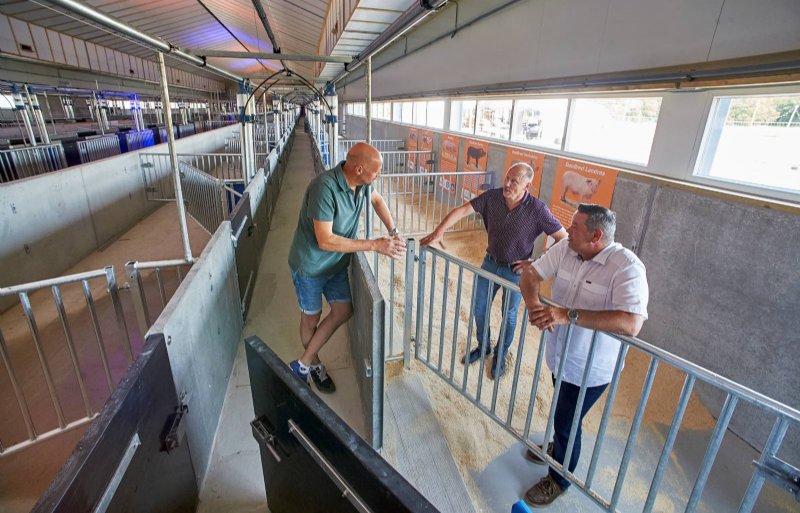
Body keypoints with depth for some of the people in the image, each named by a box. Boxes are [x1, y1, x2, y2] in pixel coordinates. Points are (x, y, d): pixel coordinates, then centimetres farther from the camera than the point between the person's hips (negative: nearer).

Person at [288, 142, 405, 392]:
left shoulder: (361, 182, -11)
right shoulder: (324, 188, -33)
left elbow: (377, 200, 13)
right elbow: (325, 240, -35)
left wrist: (393, 231, 0)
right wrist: (374, 245, -32)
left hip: (337, 262, 7)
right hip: (310, 264, -7)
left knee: (343, 311, 6)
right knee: (311, 316, 11)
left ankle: (303, 363, 22)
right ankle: (312, 364, 37)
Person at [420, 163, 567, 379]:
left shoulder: (537, 210, -22)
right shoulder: (492, 197, -14)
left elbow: (564, 239, -17)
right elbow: (462, 210, -19)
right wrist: (439, 231, -32)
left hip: (516, 270, -3)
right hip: (490, 263, 3)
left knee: (509, 316, 15)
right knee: (479, 308, 15)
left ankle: (501, 355, 40)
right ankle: (483, 346, 42)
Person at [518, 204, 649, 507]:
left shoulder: (627, 267, -28)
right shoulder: (564, 249, -10)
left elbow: (631, 324, -38)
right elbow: (530, 274, -6)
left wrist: (569, 315, -43)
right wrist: (533, 303, -28)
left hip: (590, 368, -5)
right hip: (560, 355, 6)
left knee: (567, 422, 13)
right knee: (562, 411, 29)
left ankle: (560, 479, 41)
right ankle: (557, 446, 59)